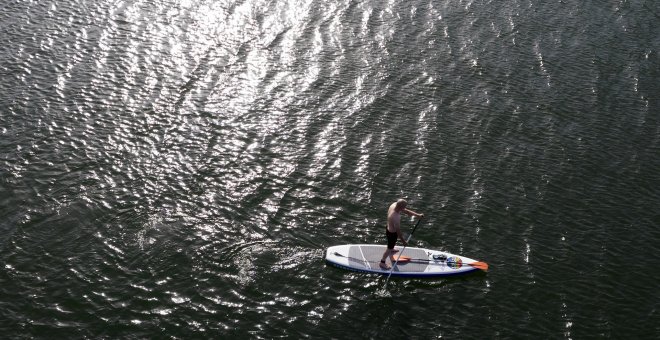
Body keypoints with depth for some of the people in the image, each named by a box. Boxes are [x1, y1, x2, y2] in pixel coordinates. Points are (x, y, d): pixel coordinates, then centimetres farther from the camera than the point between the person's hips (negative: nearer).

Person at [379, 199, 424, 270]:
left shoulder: (394, 204, -20)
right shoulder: (395, 218, -43)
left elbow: (406, 211, -5)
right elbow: (398, 231, -30)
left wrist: (417, 215, -9)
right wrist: (403, 241, -17)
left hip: (389, 228, 8)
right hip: (392, 233, -8)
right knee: (389, 248, 15)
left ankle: (391, 250, 68)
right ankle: (382, 263, 35)